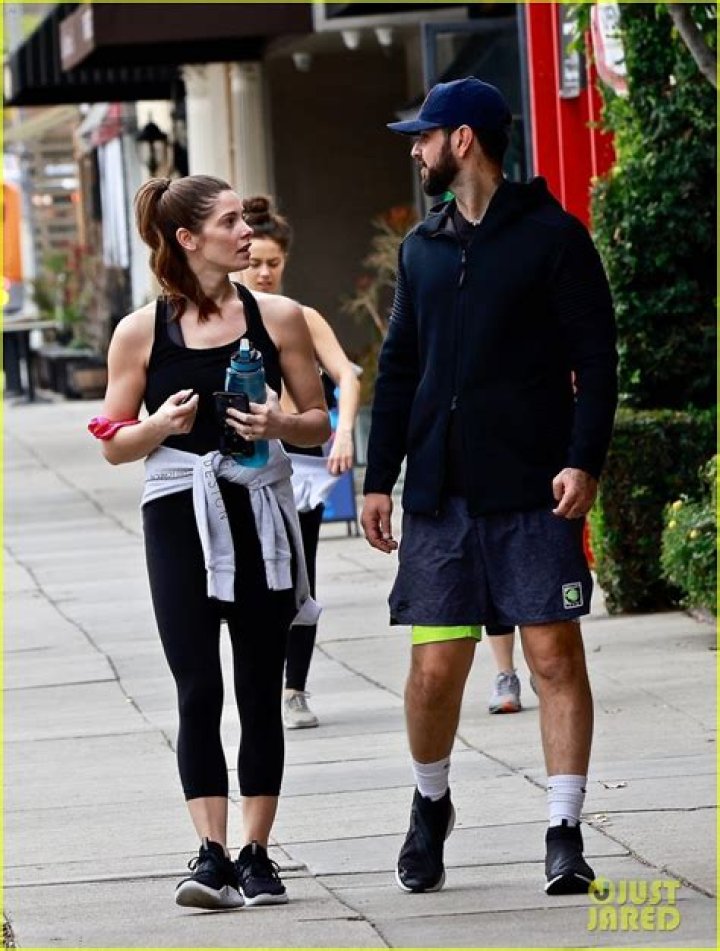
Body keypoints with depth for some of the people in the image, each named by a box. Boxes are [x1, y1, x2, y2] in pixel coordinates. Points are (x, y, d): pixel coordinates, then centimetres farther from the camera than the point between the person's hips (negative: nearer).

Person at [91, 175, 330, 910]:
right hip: (179, 518, -2)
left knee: (260, 690, 5)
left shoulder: (277, 318, 3)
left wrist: (279, 424, -11)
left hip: (261, 514, 2)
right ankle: (211, 852, -8)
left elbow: (318, 421, 10)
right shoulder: (140, 332, 0)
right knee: (198, 693, -7)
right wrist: (159, 426, -15)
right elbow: (114, 444, 5)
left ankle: (255, 854, 10)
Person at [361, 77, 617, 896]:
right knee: (435, 667, 1)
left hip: (534, 493, -4)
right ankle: (430, 807, 25)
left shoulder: (553, 237, -1)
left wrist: (584, 461, -14)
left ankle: (564, 835, -3)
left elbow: (596, 359, -3)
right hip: (440, 492, 4)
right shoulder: (423, 250, 15)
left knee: (555, 656, -7)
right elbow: (398, 369, 20)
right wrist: (378, 478, 14)